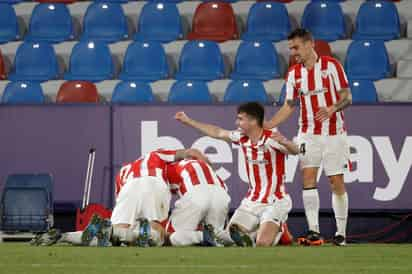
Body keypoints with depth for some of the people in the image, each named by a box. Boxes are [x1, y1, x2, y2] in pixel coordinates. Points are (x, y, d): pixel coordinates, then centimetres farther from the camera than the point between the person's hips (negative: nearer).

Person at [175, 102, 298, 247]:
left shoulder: (271, 139, -18)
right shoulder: (242, 138, 2)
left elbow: (295, 151, -32)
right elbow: (217, 132, 16)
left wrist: (283, 141, -55)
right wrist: (188, 121, 23)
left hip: (275, 202, -6)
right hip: (252, 201, 6)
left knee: (263, 244, -22)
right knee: (232, 235, -6)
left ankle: (277, 230, 9)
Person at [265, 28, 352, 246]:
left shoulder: (331, 65, -5)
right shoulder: (293, 73, 8)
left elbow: (347, 97, -7)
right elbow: (289, 106, 12)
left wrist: (332, 108, -26)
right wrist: (266, 126, 1)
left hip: (334, 133, -3)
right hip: (308, 134, 3)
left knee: (337, 181, -3)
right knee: (308, 177, -10)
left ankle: (341, 233, 6)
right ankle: (313, 231, -11)